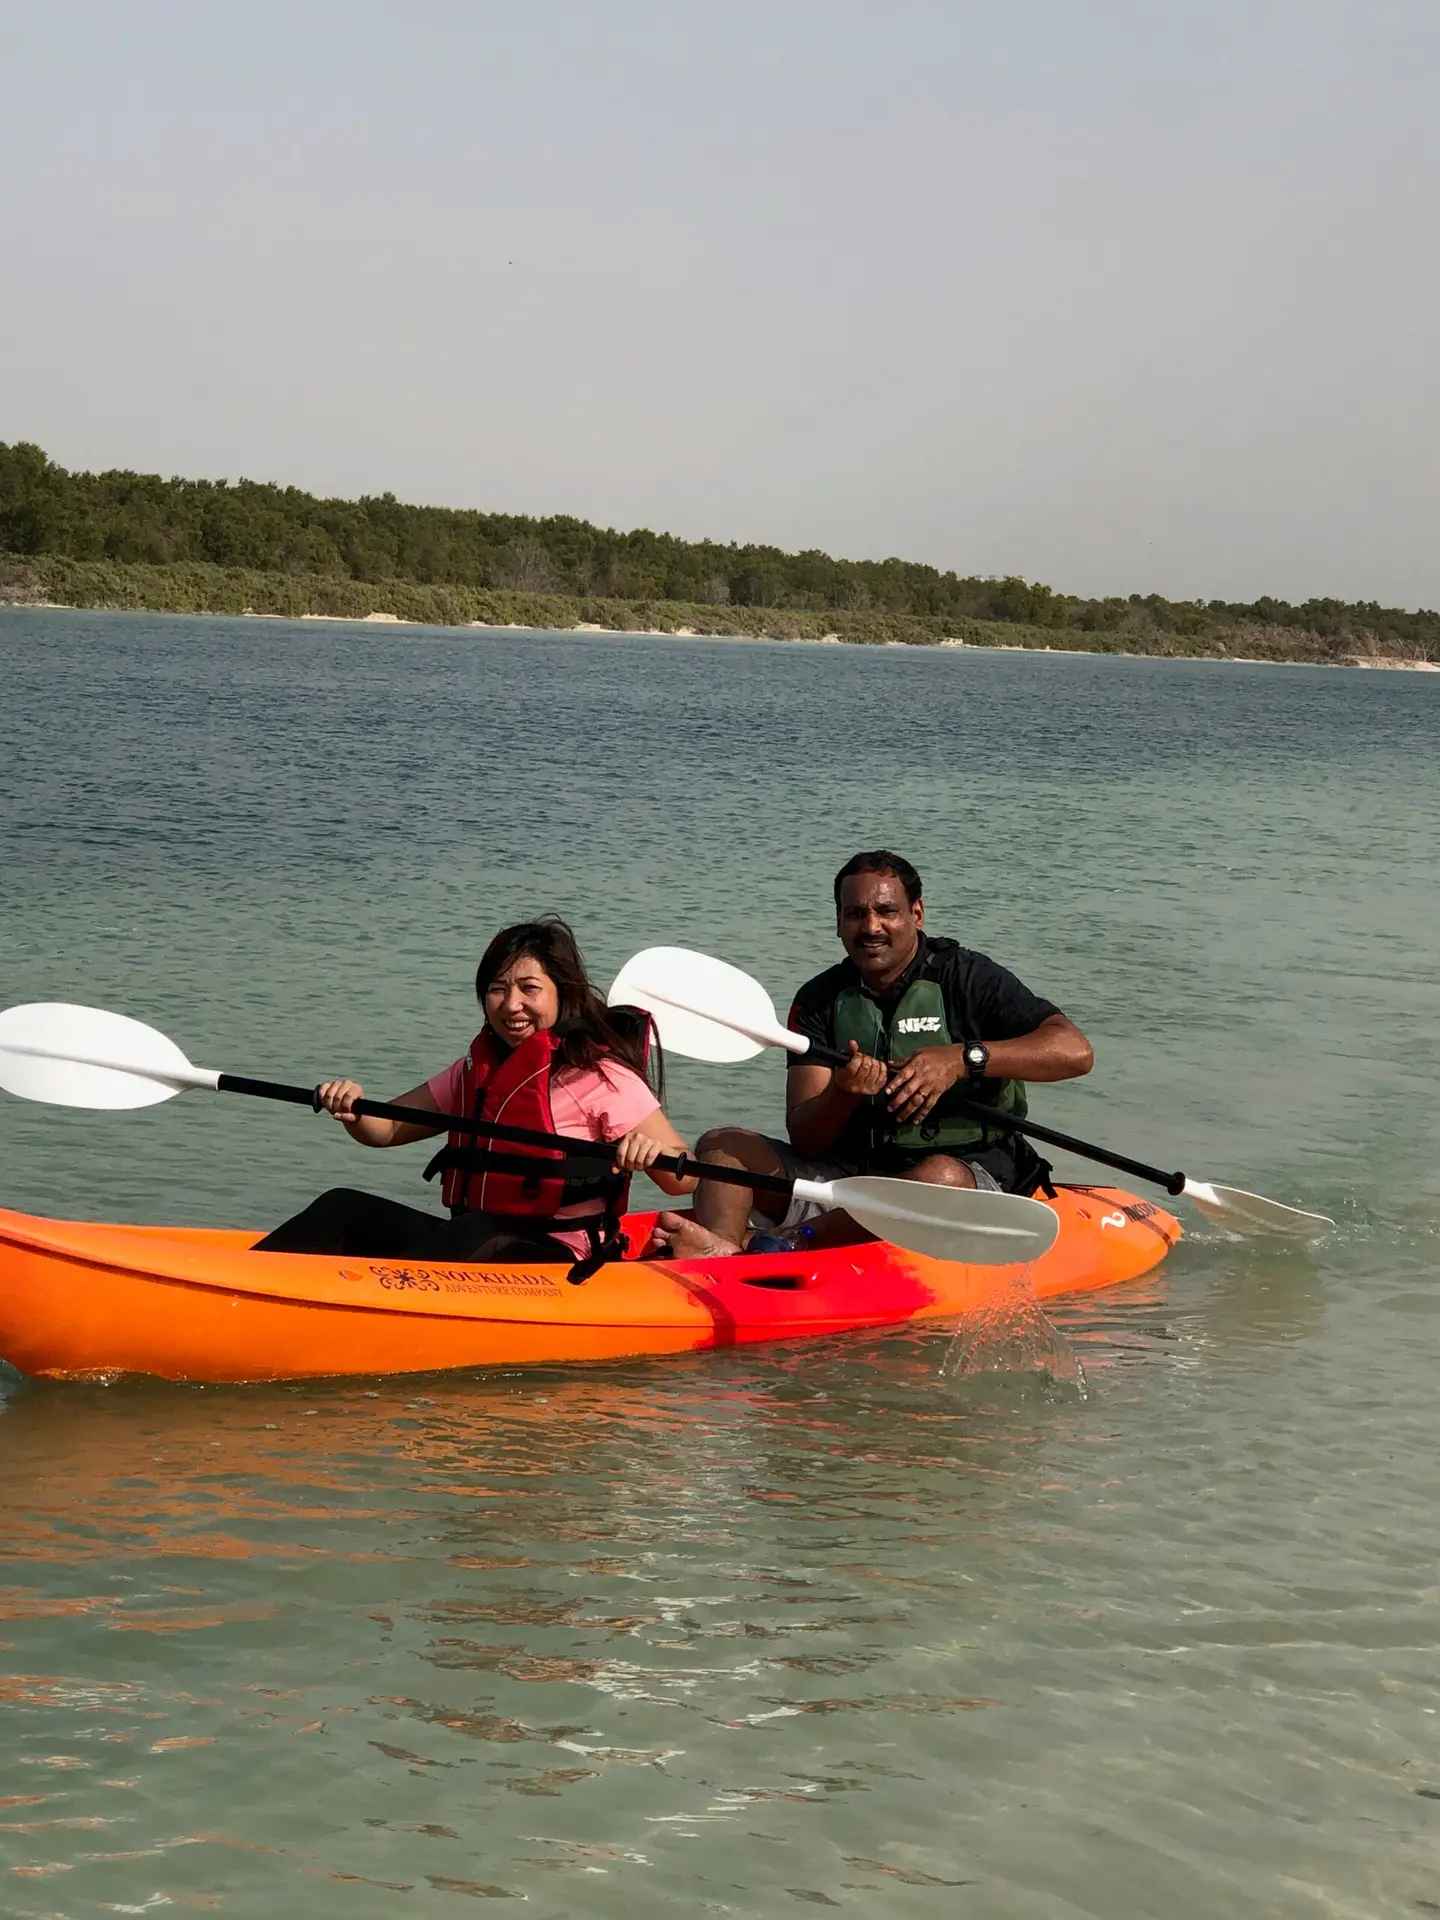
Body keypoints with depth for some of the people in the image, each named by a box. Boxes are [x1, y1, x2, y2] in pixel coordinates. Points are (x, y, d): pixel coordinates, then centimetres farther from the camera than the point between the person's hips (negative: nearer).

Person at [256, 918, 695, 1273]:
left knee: (476, 1235, -37)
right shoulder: (474, 1072, 15)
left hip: (554, 1263, -7)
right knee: (346, 1209, -11)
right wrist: (354, 1111, -7)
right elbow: (386, 1130, 16)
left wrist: (652, 1151, -32)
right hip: (469, 1247, 7)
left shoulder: (602, 1078, -6)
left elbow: (684, 1180, -9)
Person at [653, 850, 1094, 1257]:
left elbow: (1075, 1051, -17)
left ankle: (777, 1247, -46)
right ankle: (720, 1251, -42)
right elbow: (803, 1139, -3)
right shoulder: (819, 1001, 6)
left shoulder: (966, 977, -4)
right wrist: (841, 1095, -26)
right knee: (722, 1145, -9)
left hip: (970, 1170, -4)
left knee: (940, 1177, -38)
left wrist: (963, 1057, -27)